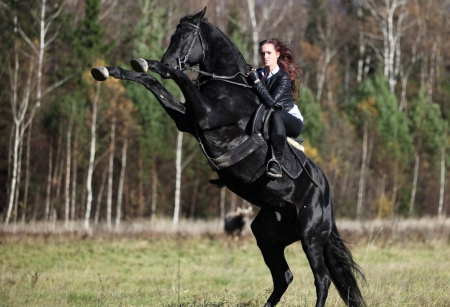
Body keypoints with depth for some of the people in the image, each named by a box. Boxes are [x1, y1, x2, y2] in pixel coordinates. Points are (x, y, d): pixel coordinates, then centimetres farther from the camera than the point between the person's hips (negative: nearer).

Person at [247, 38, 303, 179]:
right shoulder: (258, 74, 4)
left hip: (293, 122, -7)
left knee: (276, 114, -40)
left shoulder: (284, 77, -14)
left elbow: (271, 101, -26)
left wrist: (256, 81, -22)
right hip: (266, 120, 7)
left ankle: (277, 161, -50)